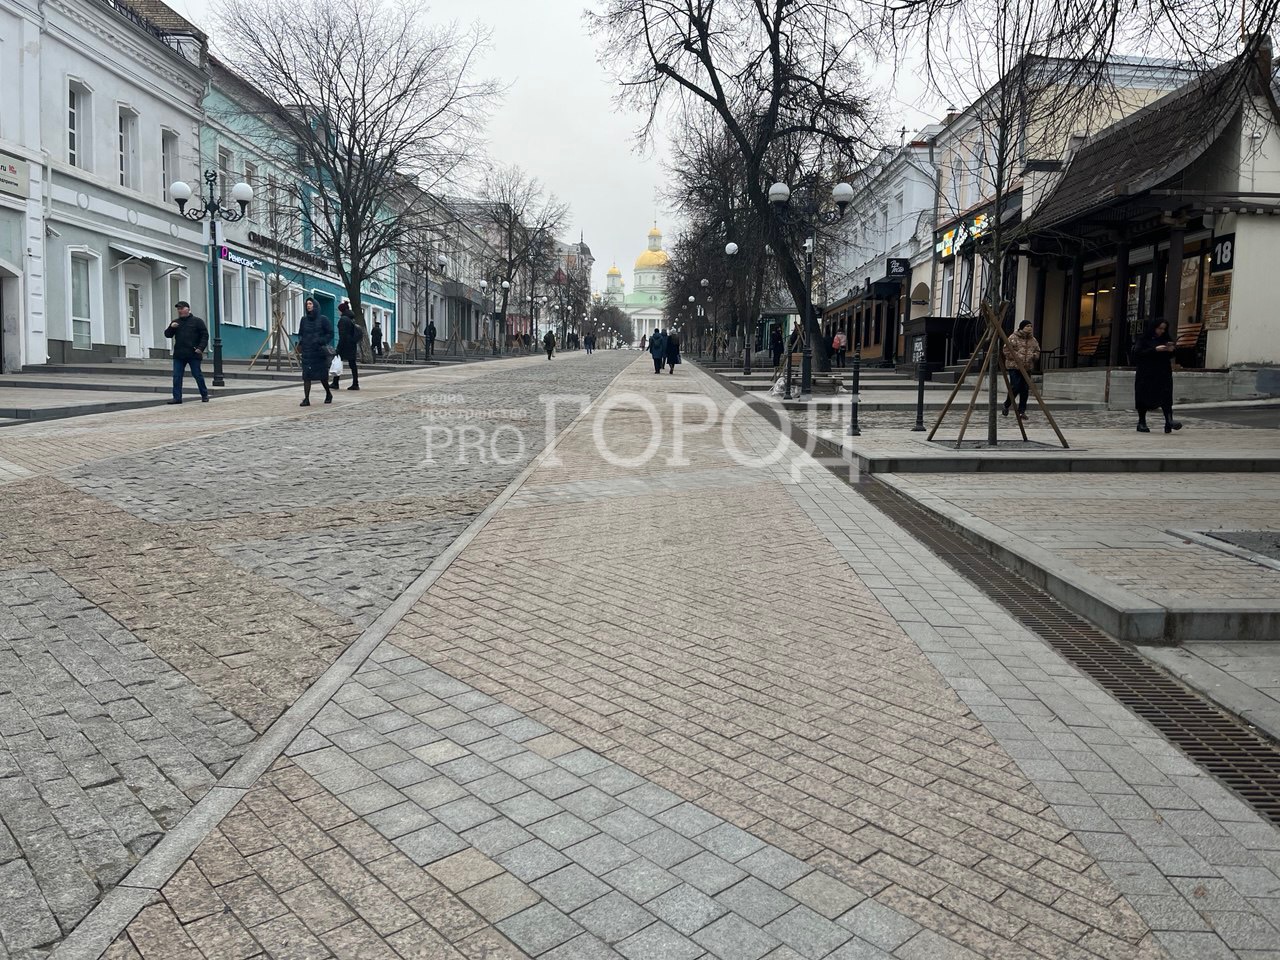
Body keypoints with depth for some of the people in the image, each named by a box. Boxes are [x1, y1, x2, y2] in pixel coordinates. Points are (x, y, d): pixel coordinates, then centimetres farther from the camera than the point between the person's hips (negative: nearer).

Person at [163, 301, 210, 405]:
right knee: (177, 376, -1)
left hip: (193, 354, -4)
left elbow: (205, 335, -2)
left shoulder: (197, 321, 1)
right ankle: (177, 397, 1)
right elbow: (167, 335, 13)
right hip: (179, 355, 4)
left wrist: (201, 348, -14)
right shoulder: (176, 323, 15)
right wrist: (171, 327, -7)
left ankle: (204, 395, 15)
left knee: (197, 375, 2)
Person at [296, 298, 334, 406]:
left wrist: (321, 341, -15)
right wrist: (300, 343, 0)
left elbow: (330, 333, -2)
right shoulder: (303, 320, 10)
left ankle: (328, 394, 29)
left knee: (322, 375, 5)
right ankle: (306, 399, -7)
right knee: (306, 376, -6)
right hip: (307, 352, 3)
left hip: (319, 352, -3)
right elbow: (300, 334, 19)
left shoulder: (323, 319, -2)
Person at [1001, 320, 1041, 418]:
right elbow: (1006, 350, -7)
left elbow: (1037, 351, 22)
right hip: (1014, 367, -5)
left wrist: (1034, 356, 0)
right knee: (1015, 387, -12)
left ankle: (1021, 411, 8)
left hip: (1027, 368, 5)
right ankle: (1006, 406, 12)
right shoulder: (1013, 338, -4)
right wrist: (1016, 357, -15)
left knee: (1025, 390, 2)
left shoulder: (1033, 340, 14)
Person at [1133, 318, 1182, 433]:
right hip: (1146, 373, -3)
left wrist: (1171, 350, -8)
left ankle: (1169, 421, -23)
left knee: (1166, 396, -11)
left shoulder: (1166, 339, 12)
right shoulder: (1144, 339, -1)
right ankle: (1141, 423, 12)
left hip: (1163, 373, 3)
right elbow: (1138, 352, -14)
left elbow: (1170, 356, 15)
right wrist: (1155, 349, -21)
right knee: (1143, 398, 2)